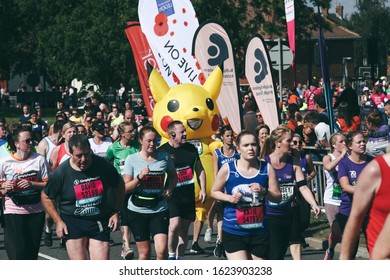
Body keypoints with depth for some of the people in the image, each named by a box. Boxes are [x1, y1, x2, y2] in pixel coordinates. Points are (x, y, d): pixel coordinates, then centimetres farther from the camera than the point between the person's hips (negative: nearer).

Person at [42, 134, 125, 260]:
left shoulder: (103, 165, -5)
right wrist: (58, 221, -3)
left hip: (100, 222, 2)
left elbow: (119, 185, 11)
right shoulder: (61, 172, -9)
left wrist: (115, 212, 5)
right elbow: (46, 197, 4)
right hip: (73, 224, -1)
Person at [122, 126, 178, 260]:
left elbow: (173, 176, 19)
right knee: (144, 252, 6)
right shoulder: (132, 159, -2)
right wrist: (139, 177, -20)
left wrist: (169, 188, -1)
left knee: (162, 250, -15)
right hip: (137, 211, 0)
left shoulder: (164, 157, 2)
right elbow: (125, 187, -3)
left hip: (159, 210, 1)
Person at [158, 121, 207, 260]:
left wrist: (203, 189, 11)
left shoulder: (191, 149, 11)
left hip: (188, 195, 5)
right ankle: (171, 255, 0)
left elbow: (200, 170, 19)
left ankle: (180, 258, 17)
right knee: (174, 225, -19)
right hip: (171, 195, -5)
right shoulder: (162, 151, -5)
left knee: (184, 229, 7)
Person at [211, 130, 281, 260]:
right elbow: (214, 192, 7)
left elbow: (277, 197, 2)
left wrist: (264, 191, -18)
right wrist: (229, 198, -13)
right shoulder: (227, 169, -6)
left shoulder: (266, 168, -1)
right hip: (233, 232, -3)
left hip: (260, 231, 3)